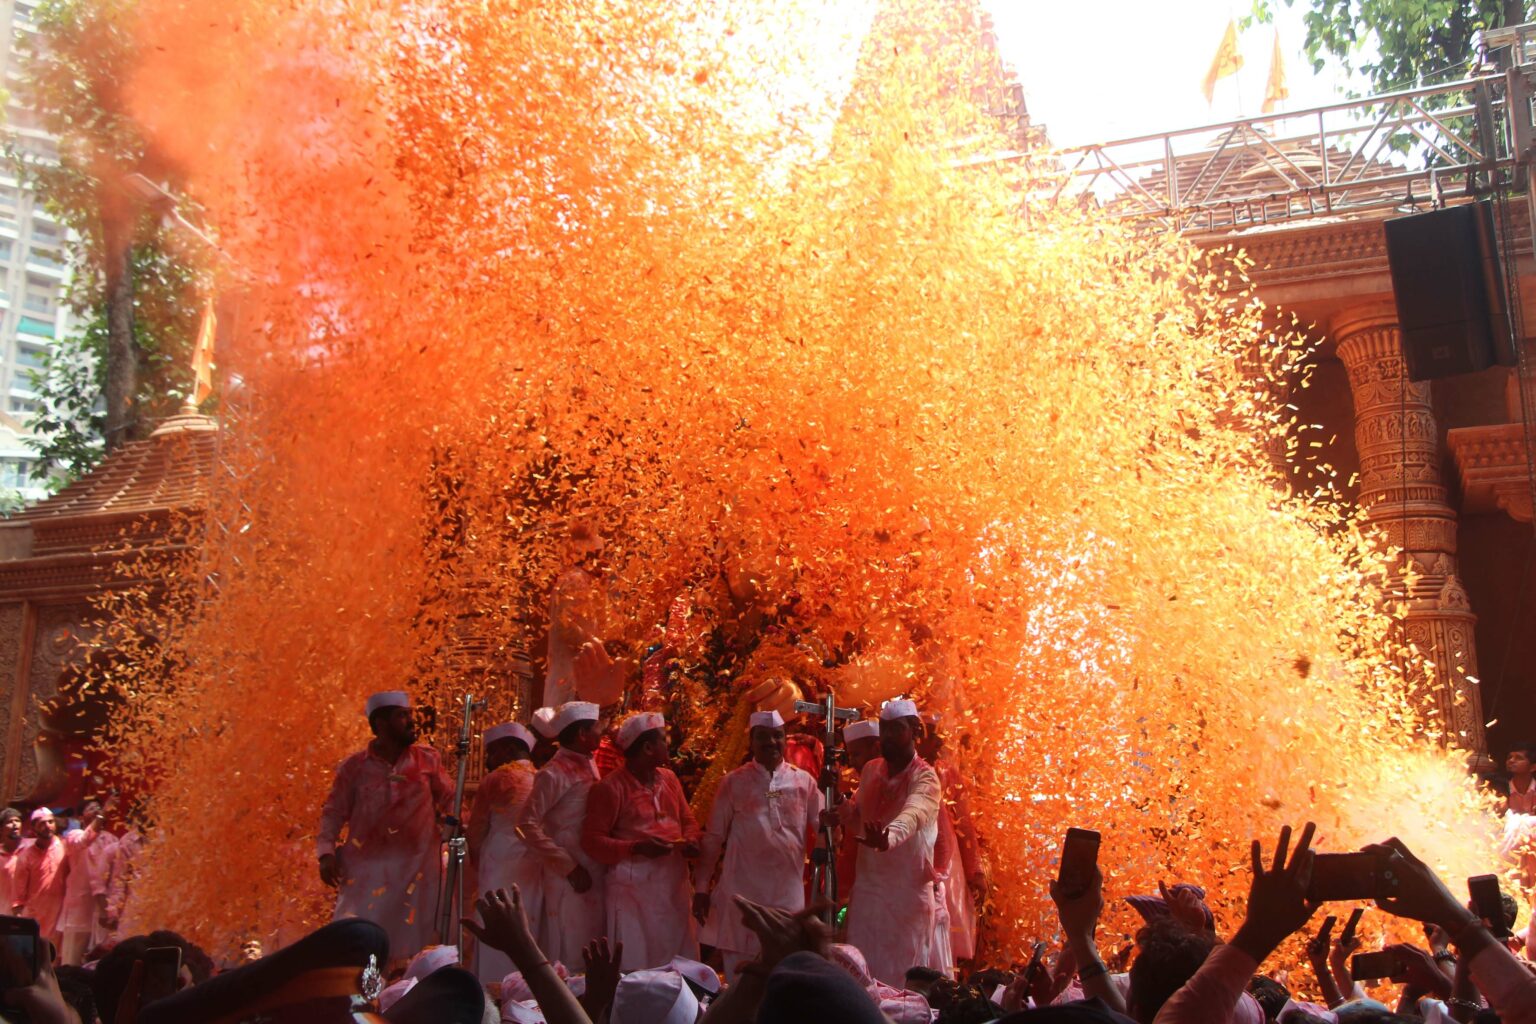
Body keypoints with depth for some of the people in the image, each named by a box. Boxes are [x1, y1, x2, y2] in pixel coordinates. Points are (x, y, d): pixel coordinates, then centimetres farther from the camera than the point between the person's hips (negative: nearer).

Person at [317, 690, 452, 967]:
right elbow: (333, 812, 5)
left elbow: (450, 801, 8)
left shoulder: (428, 759, 4)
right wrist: (327, 853, -6)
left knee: (408, 945, 4)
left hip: (415, 869, 1)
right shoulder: (355, 766, 2)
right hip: (365, 869, 0)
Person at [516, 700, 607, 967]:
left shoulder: (590, 766, 10)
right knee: (571, 954, 0)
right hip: (569, 876, -8)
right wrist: (568, 867, -17)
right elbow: (528, 823, -17)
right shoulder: (555, 773, -14)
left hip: (595, 872, 8)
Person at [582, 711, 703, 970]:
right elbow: (592, 841, -13)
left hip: (674, 880, 7)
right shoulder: (611, 787, -12)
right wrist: (637, 848, -23)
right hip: (635, 883, -7)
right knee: (637, 963, 1)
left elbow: (687, 820, 19)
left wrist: (692, 841, -4)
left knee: (680, 960, 13)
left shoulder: (669, 778, 10)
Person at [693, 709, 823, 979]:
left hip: (789, 896, 1)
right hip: (741, 895, -1)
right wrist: (701, 888, 1)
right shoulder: (734, 783, 2)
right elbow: (713, 839, 4)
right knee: (739, 979, 7)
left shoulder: (804, 782, 5)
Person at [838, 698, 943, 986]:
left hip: (909, 893, -5)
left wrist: (889, 836, -56)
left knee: (907, 978, 0)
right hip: (867, 889, 5)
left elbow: (912, 814, -35)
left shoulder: (924, 777, -13)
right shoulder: (870, 770, 6)